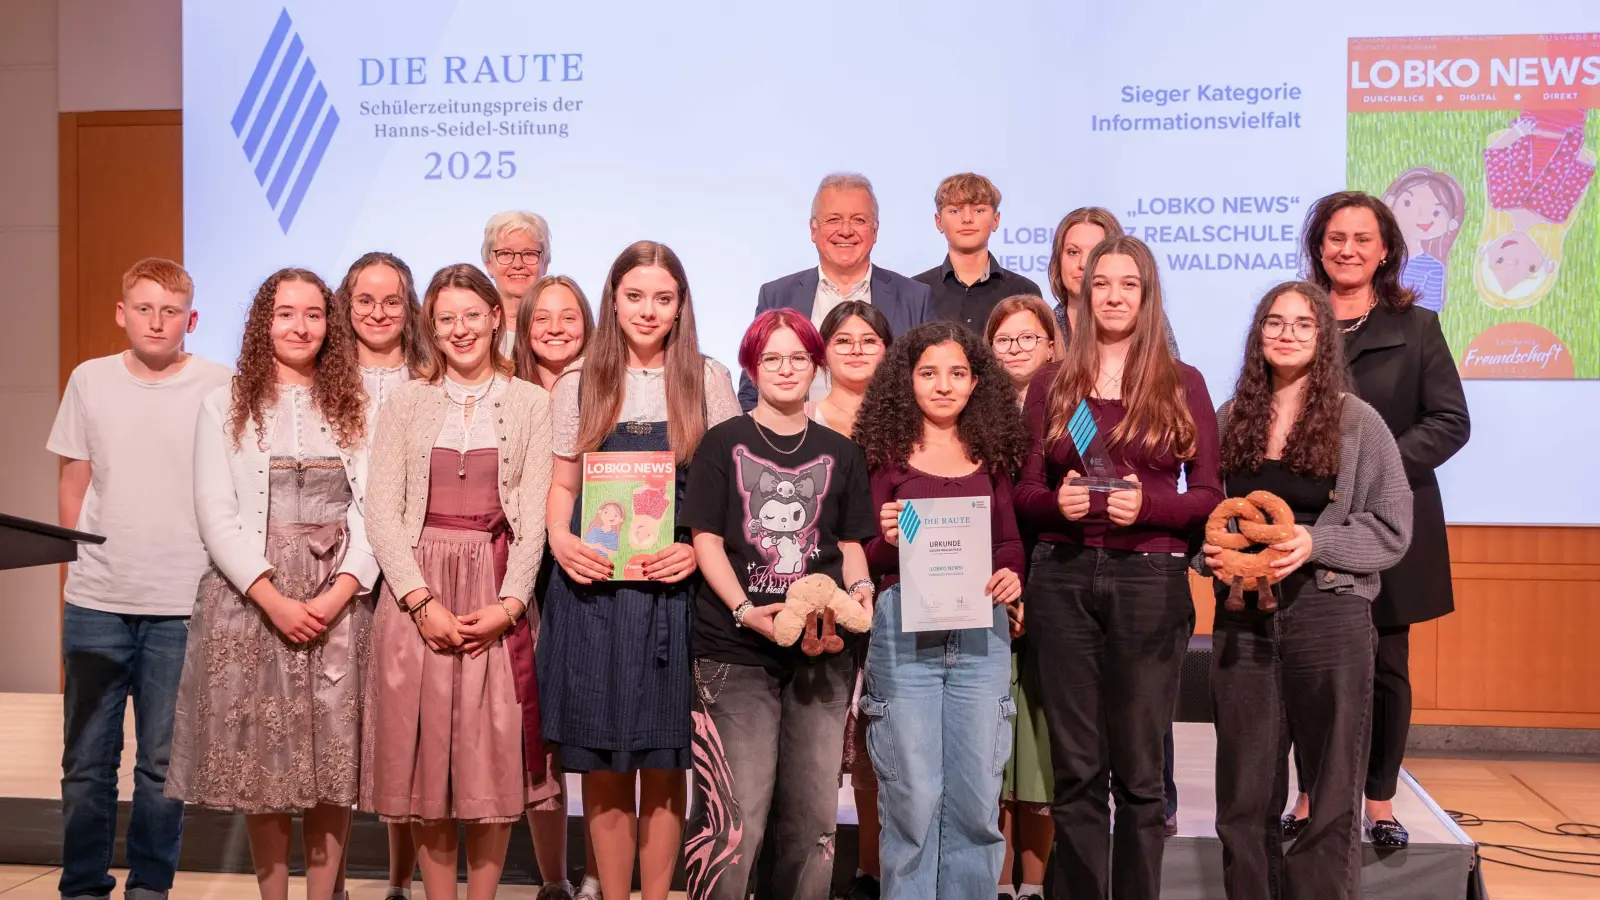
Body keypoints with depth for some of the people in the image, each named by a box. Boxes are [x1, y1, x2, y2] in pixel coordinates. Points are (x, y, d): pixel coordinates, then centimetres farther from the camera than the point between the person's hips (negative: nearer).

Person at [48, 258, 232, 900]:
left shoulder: (220, 387, -1)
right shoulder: (90, 380, 7)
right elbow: (74, 482, 13)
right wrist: (77, 560, 8)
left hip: (182, 605, -2)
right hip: (95, 602, 2)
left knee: (162, 761, 5)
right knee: (86, 759, 7)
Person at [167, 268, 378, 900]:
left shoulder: (356, 408, 9)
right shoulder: (226, 405, 6)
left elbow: (372, 509, 2)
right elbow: (215, 514, -2)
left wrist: (340, 591, -13)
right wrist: (273, 598, -12)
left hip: (338, 603, 1)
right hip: (249, 599, 0)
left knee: (335, 759, 1)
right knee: (260, 758, 2)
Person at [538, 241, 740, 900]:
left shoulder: (709, 381, 6)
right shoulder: (580, 385, 9)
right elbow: (563, 485, 12)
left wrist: (702, 547, -12)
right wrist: (560, 539, -8)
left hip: (675, 590, -1)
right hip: (592, 587, 1)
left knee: (664, 765, 4)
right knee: (602, 765, 4)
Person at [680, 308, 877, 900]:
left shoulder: (839, 453, 13)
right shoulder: (724, 444, 5)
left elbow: (850, 543, 15)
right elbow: (706, 541, -1)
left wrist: (860, 587, -6)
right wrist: (745, 610, -15)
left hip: (822, 648, 3)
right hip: (736, 650, -3)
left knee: (813, 812, 7)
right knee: (737, 814, -8)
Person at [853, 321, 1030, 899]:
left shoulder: (991, 454, 11)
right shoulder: (886, 452, 2)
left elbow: (1009, 540, 15)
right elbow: (864, 559, 0)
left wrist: (1011, 574, -6)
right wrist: (887, 539, -20)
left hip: (981, 632, 3)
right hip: (903, 630, -3)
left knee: (975, 796, 7)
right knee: (912, 795, 2)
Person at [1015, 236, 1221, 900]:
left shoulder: (1182, 384, 6)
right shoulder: (1052, 383, 10)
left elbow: (1208, 496, 3)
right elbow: (1023, 491, 8)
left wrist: (1146, 505, -15)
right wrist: (1059, 501, -13)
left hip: (1150, 580, -1)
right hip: (1063, 579, 1)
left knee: (1138, 768, 3)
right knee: (1076, 768, 5)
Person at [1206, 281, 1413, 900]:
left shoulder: (1357, 421, 0)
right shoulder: (1228, 420, 8)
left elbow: (1391, 529, -2)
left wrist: (1314, 544, -16)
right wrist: (1210, 551, -5)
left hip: (1329, 614, -3)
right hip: (1242, 618, 3)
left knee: (1330, 795, 3)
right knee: (1243, 797, 8)